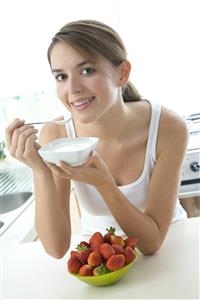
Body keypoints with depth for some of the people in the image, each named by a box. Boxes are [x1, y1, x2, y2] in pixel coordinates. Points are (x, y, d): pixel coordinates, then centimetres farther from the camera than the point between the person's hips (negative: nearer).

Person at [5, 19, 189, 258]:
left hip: (170, 244, 0)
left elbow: (152, 241, -21)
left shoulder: (168, 128, -22)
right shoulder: (55, 135, -19)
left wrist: (102, 182, -35)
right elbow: (57, 249, -19)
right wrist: (40, 171, -32)